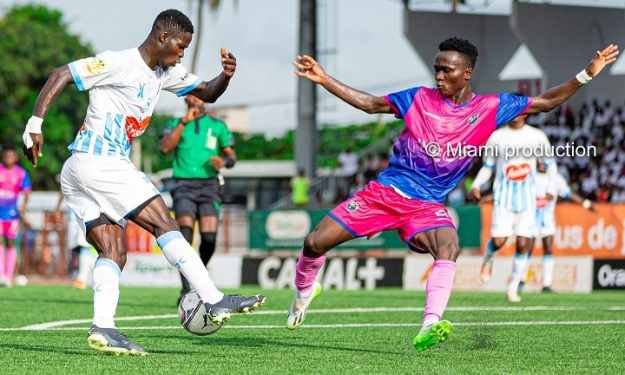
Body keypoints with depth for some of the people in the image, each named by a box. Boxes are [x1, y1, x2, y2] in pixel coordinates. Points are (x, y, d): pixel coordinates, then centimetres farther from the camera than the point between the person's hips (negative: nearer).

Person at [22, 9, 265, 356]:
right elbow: (61, 75, -13)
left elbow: (207, 93, 23)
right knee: (164, 224, -8)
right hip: (100, 162, -10)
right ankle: (214, 302, -9)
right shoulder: (118, 63, -10)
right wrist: (34, 124, -20)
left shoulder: (165, 73, 17)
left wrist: (225, 76, 0)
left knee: (114, 252, -2)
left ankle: (102, 328, -17)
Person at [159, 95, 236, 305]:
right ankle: (186, 289, -20)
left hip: (208, 184, 1)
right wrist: (184, 122, -8)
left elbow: (231, 156, 13)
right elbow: (165, 147, -5)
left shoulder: (218, 126, 14)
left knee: (209, 237, -14)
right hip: (184, 186, -1)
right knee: (185, 232, -20)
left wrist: (224, 162, -11)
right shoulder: (176, 124, 13)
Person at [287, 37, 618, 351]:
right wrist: (323, 79, 1)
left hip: (428, 205, -1)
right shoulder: (420, 99, 0)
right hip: (385, 191, 1)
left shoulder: (490, 109, 0)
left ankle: (429, 328, -42)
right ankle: (304, 290, 27)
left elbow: (546, 102, 4)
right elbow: (369, 103, 8)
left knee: (449, 248, -34)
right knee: (316, 243, -6)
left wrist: (587, 74, -5)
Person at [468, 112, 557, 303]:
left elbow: (549, 162, 17)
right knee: (498, 241, -11)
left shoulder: (537, 136, 5)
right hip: (504, 196, -1)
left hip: (527, 198, 1)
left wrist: (551, 189, 5)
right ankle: (487, 259, 26)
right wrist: (476, 185, -4)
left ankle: (513, 289, 6)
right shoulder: (496, 137, 3)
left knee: (523, 244, -7)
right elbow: (487, 167, 11)